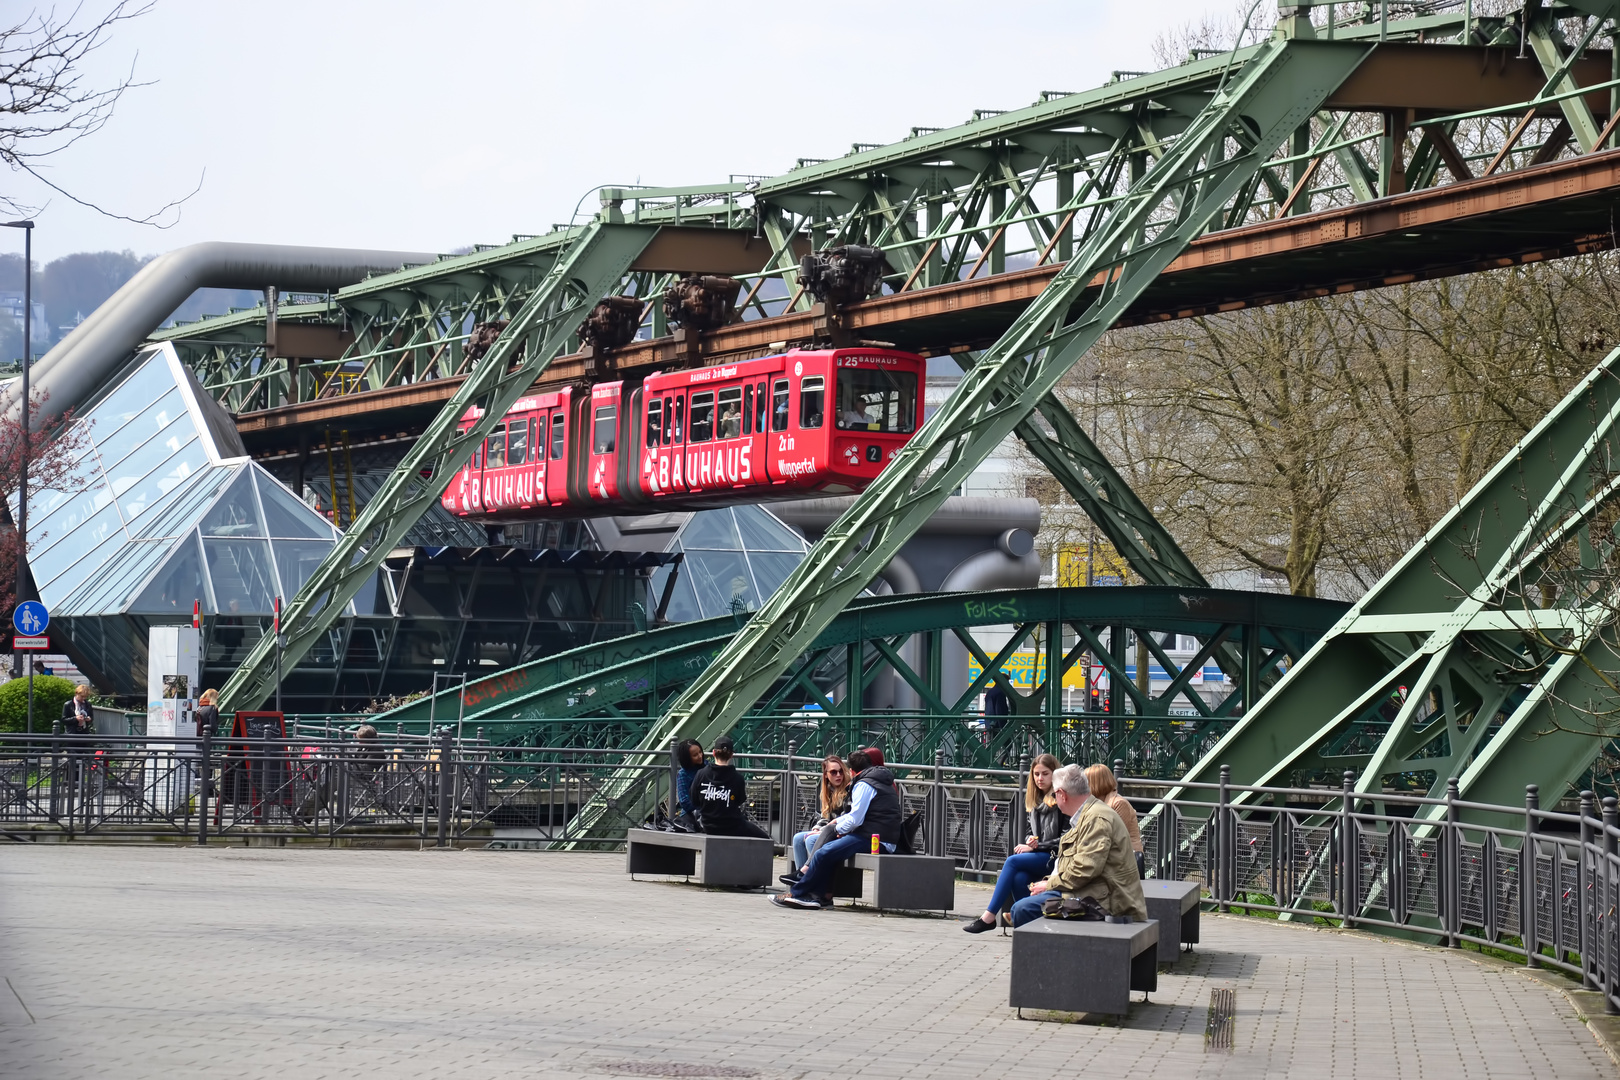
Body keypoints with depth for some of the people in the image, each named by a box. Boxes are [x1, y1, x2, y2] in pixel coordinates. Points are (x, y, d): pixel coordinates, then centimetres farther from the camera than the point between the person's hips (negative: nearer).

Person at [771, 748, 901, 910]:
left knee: (823, 853, -14)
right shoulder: (884, 782, 24)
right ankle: (823, 895, 1)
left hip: (872, 839, -10)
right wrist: (839, 821, 21)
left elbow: (855, 819, -14)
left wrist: (839, 828, 4)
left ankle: (796, 893, -7)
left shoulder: (863, 785, -7)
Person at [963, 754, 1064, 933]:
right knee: (1018, 878, -29)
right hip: (1037, 857, 6)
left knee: (1012, 861, -26)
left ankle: (989, 916, -27)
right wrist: (1030, 840, 2)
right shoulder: (1035, 801, 18)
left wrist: (1035, 846, -13)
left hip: (1055, 858, -6)